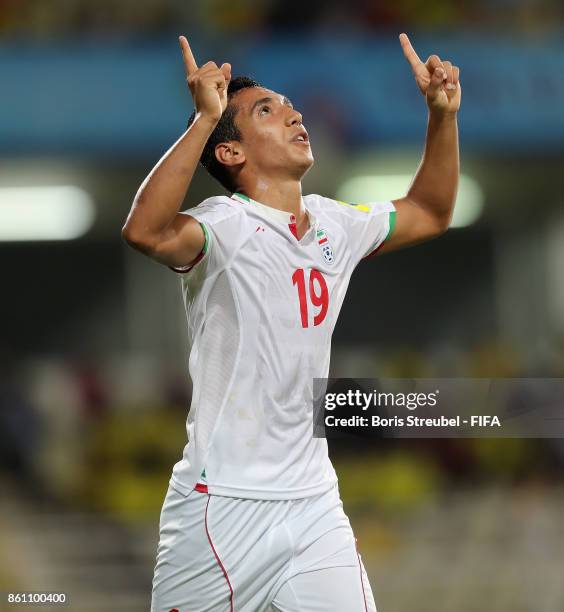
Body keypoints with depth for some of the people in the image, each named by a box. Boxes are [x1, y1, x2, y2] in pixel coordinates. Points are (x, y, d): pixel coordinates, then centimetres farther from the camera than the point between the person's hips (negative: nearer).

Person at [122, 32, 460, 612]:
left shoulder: (335, 225, 10)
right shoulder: (224, 226, -12)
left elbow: (427, 214, 28)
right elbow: (147, 232, -34)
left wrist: (442, 114, 15)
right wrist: (205, 118, -36)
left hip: (313, 500, 6)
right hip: (223, 505, -6)